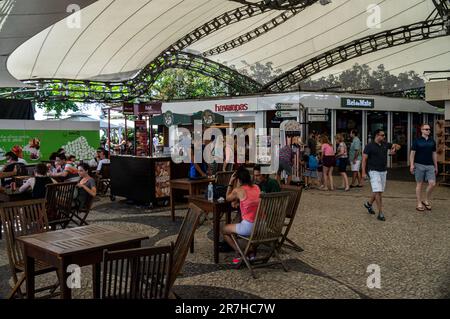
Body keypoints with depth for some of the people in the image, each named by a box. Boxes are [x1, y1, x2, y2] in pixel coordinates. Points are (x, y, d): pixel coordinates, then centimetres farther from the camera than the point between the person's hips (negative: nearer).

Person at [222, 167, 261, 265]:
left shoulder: (237, 190, -8)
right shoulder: (256, 188, 9)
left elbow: (227, 198, 14)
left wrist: (231, 182, 13)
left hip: (249, 227, -6)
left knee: (224, 230, 19)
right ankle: (251, 253, 30)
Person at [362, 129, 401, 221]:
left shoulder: (385, 144, 7)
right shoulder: (369, 146, -8)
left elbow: (398, 146, 16)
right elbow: (364, 159, -8)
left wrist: (394, 149, -9)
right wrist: (363, 172, -14)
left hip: (383, 171, 7)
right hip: (374, 171, -7)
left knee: (379, 191, 15)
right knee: (378, 191, -12)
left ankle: (369, 204, 39)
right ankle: (380, 213, -10)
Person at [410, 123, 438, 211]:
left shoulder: (432, 141, 11)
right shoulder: (417, 141, -1)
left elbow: (434, 154, 15)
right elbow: (412, 153, -2)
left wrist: (436, 166, 14)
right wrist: (411, 165, -11)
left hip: (430, 165, 3)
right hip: (419, 165, -3)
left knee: (432, 183, -6)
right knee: (419, 184, 2)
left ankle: (426, 201, 13)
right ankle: (419, 204, 10)